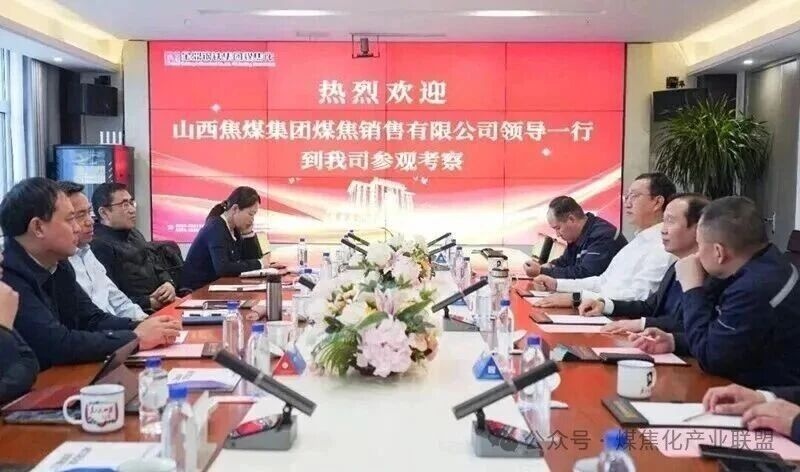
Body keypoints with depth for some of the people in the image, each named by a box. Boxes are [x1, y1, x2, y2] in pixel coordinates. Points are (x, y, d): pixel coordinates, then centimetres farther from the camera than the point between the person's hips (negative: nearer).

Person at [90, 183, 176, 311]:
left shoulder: (134, 233, 19)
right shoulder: (99, 245, -13)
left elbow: (158, 268, 25)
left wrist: (169, 283, 4)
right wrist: (149, 302, -19)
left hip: (164, 304, 9)